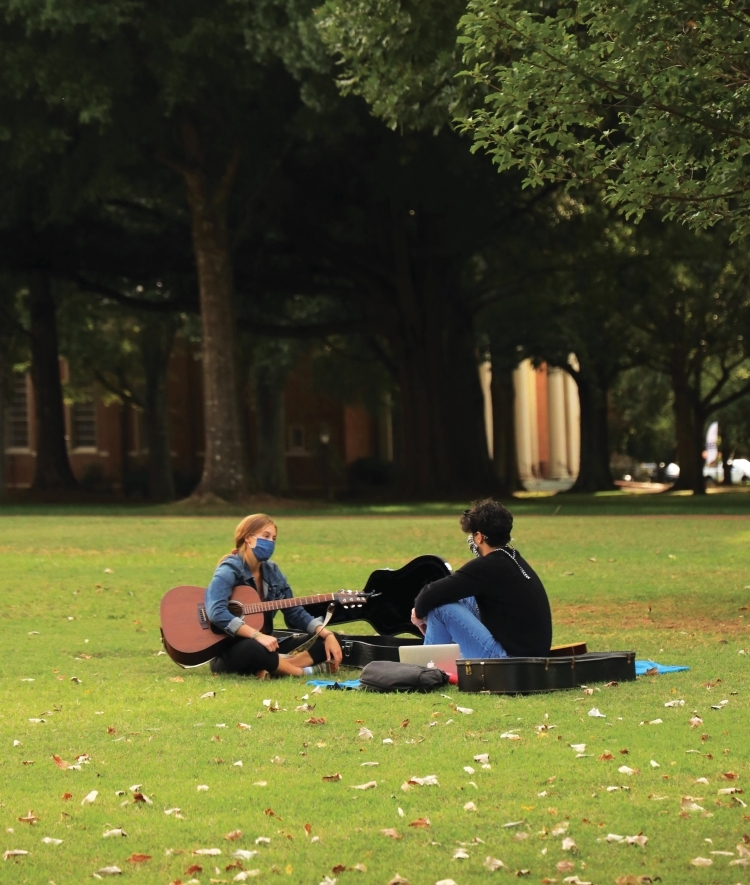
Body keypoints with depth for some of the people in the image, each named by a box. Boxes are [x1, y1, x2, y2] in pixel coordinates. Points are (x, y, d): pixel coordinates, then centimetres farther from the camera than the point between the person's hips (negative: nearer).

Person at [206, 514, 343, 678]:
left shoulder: (272, 571, 10)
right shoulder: (230, 570, -13)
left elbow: (295, 613, 13)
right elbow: (216, 612, -29)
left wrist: (328, 635, -3)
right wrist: (257, 636, -35)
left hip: (267, 645, 8)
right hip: (230, 650, -8)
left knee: (327, 642, 0)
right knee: (256, 649, -43)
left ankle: (272, 668, -20)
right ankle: (306, 672, -19)